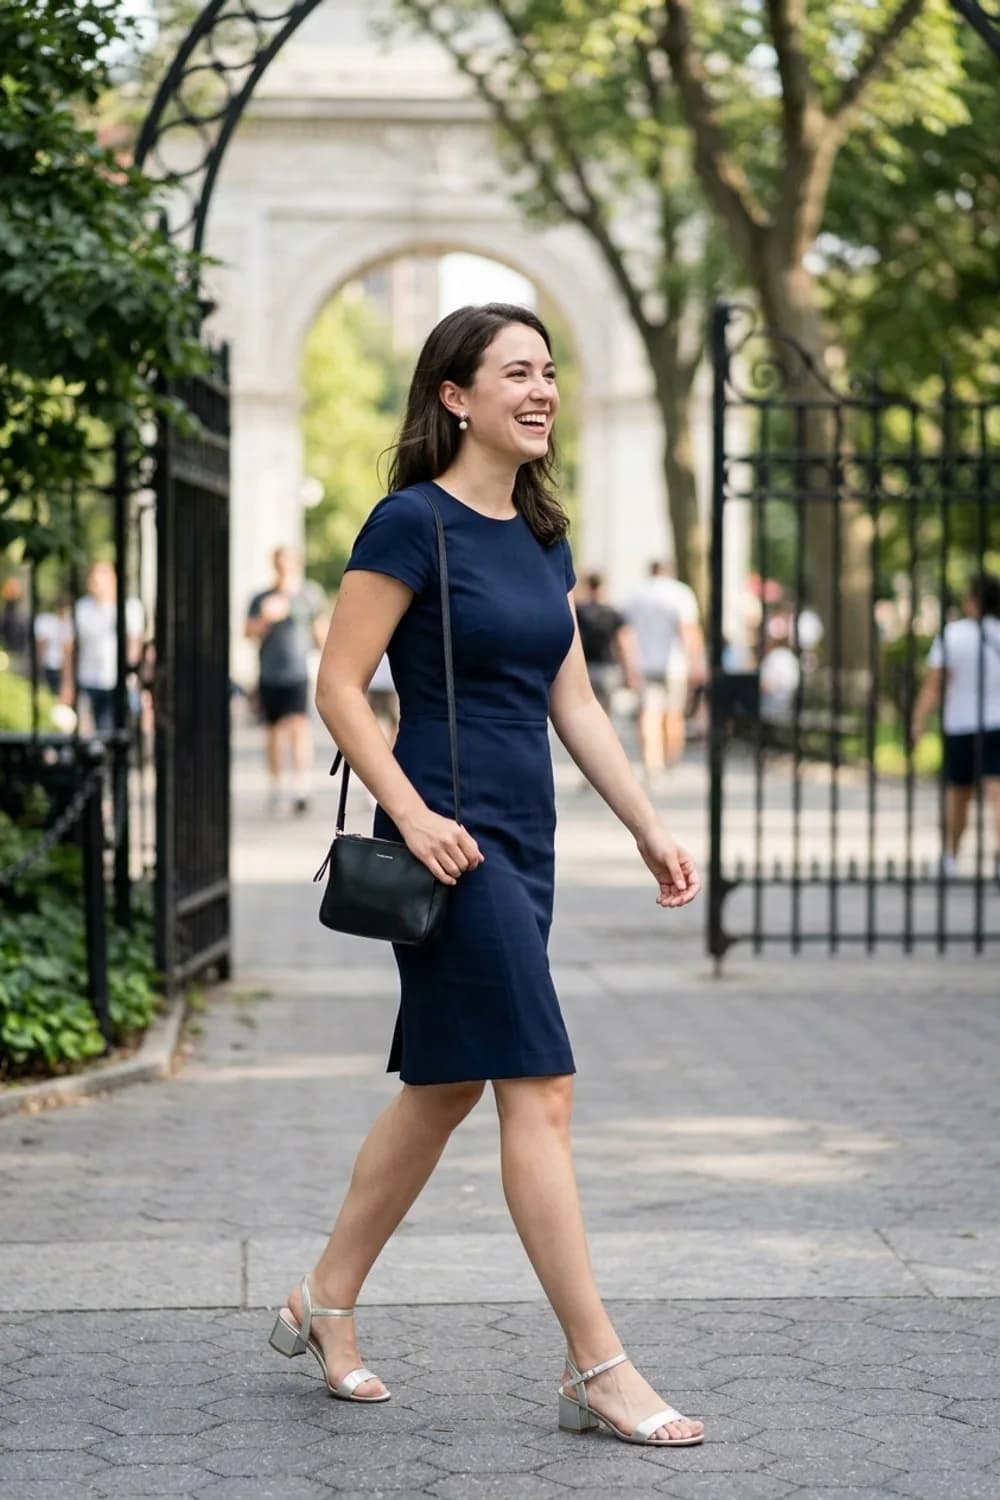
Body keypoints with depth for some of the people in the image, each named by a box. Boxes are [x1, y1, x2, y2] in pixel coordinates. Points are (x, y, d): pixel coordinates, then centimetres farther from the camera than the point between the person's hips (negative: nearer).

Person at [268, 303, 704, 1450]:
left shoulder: (541, 536, 13)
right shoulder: (414, 522, -10)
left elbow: (573, 704, 16)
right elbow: (338, 686, -12)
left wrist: (649, 830, 11)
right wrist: (414, 816, -19)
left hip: (521, 840, 9)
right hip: (449, 837, -9)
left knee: (443, 1087, 14)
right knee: (539, 1093, -9)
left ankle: (325, 1302, 28)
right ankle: (596, 1372, -5)